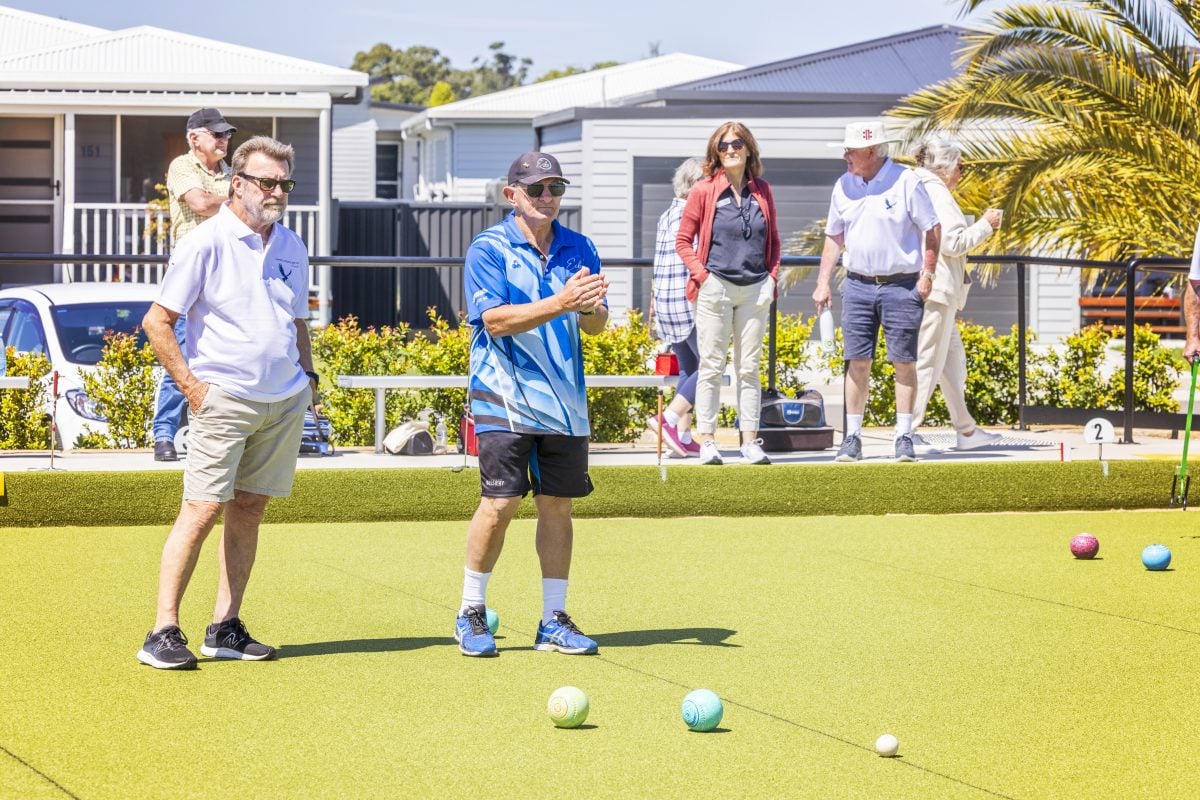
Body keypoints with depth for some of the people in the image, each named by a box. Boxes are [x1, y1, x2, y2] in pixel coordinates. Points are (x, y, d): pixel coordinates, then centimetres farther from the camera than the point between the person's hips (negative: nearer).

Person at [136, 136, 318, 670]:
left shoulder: (291, 248, 12)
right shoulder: (206, 243, -8)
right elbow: (156, 322, -7)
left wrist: (308, 375, 12)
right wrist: (191, 386, -11)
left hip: (286, 401, 6)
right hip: (225, 399, -6)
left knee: (249, 509, 8)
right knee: (203, 509, -11)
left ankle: (226, 628, 13)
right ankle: (163, 632, -10)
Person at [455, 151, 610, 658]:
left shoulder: (578, 249, 10)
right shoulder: (488, 249, -4)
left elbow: (595, 325, 7)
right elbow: (495, 319, -15)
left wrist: (591, 308, -18)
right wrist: (559, 304, -26)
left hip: (565, 402, 5)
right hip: (506, 400, -5)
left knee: (557, 506, 6)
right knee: (500, 502, -8)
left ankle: (553, 622, 14)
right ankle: (471, 614, 7)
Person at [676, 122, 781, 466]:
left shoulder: (762, 191, 10)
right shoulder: (703, 191, 0)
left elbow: (773, 240, 16)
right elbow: (683, 240, 1)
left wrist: (772, 277, 5)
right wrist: (702, 275, -9)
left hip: (755, 289, 3)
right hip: (716, 288, -3)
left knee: (749, 368, 6)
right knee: (711, 366, -1)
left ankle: (750, 442, 8)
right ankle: (707, 441, 2)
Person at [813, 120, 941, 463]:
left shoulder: (906, 182, -7)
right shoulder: (844, 186, 8)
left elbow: (932, 230, -3)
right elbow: (834, 237, 16)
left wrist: (927, 275, -9)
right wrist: (823, 283, 10)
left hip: (901, 285, -4)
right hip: (858, 284, 4)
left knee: (904, 362, -1)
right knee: (857, 362, 2)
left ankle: (904, 438, 5)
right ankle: (853, 438, 6)